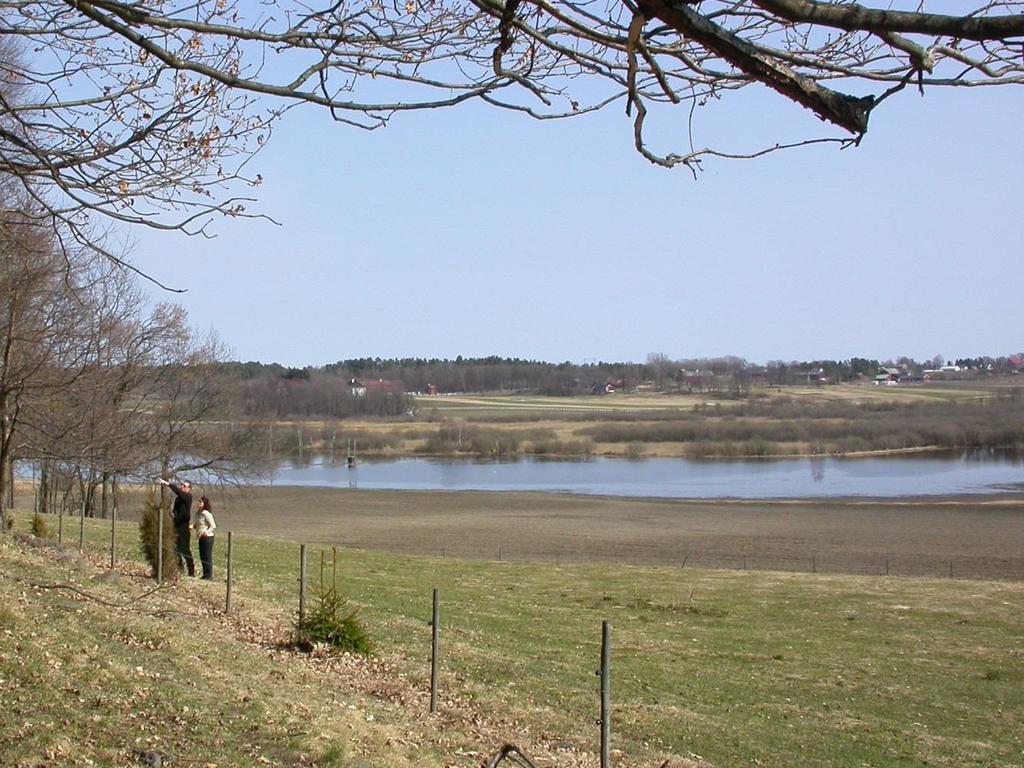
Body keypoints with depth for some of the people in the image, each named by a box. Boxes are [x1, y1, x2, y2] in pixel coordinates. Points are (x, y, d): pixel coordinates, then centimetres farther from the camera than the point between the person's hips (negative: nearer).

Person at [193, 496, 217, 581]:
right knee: (202, 557, 14)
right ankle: (205, 575, 24)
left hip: (207, 538, -9)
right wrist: (192, 526, 0)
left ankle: (209, 576, 1)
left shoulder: (206, 513, -15)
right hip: (201, 538, 9)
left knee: (207, 557, -5)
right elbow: (196, 524, 21)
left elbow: (213, 526, -14)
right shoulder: (197, 513, 11)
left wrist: (207, 532, -28)